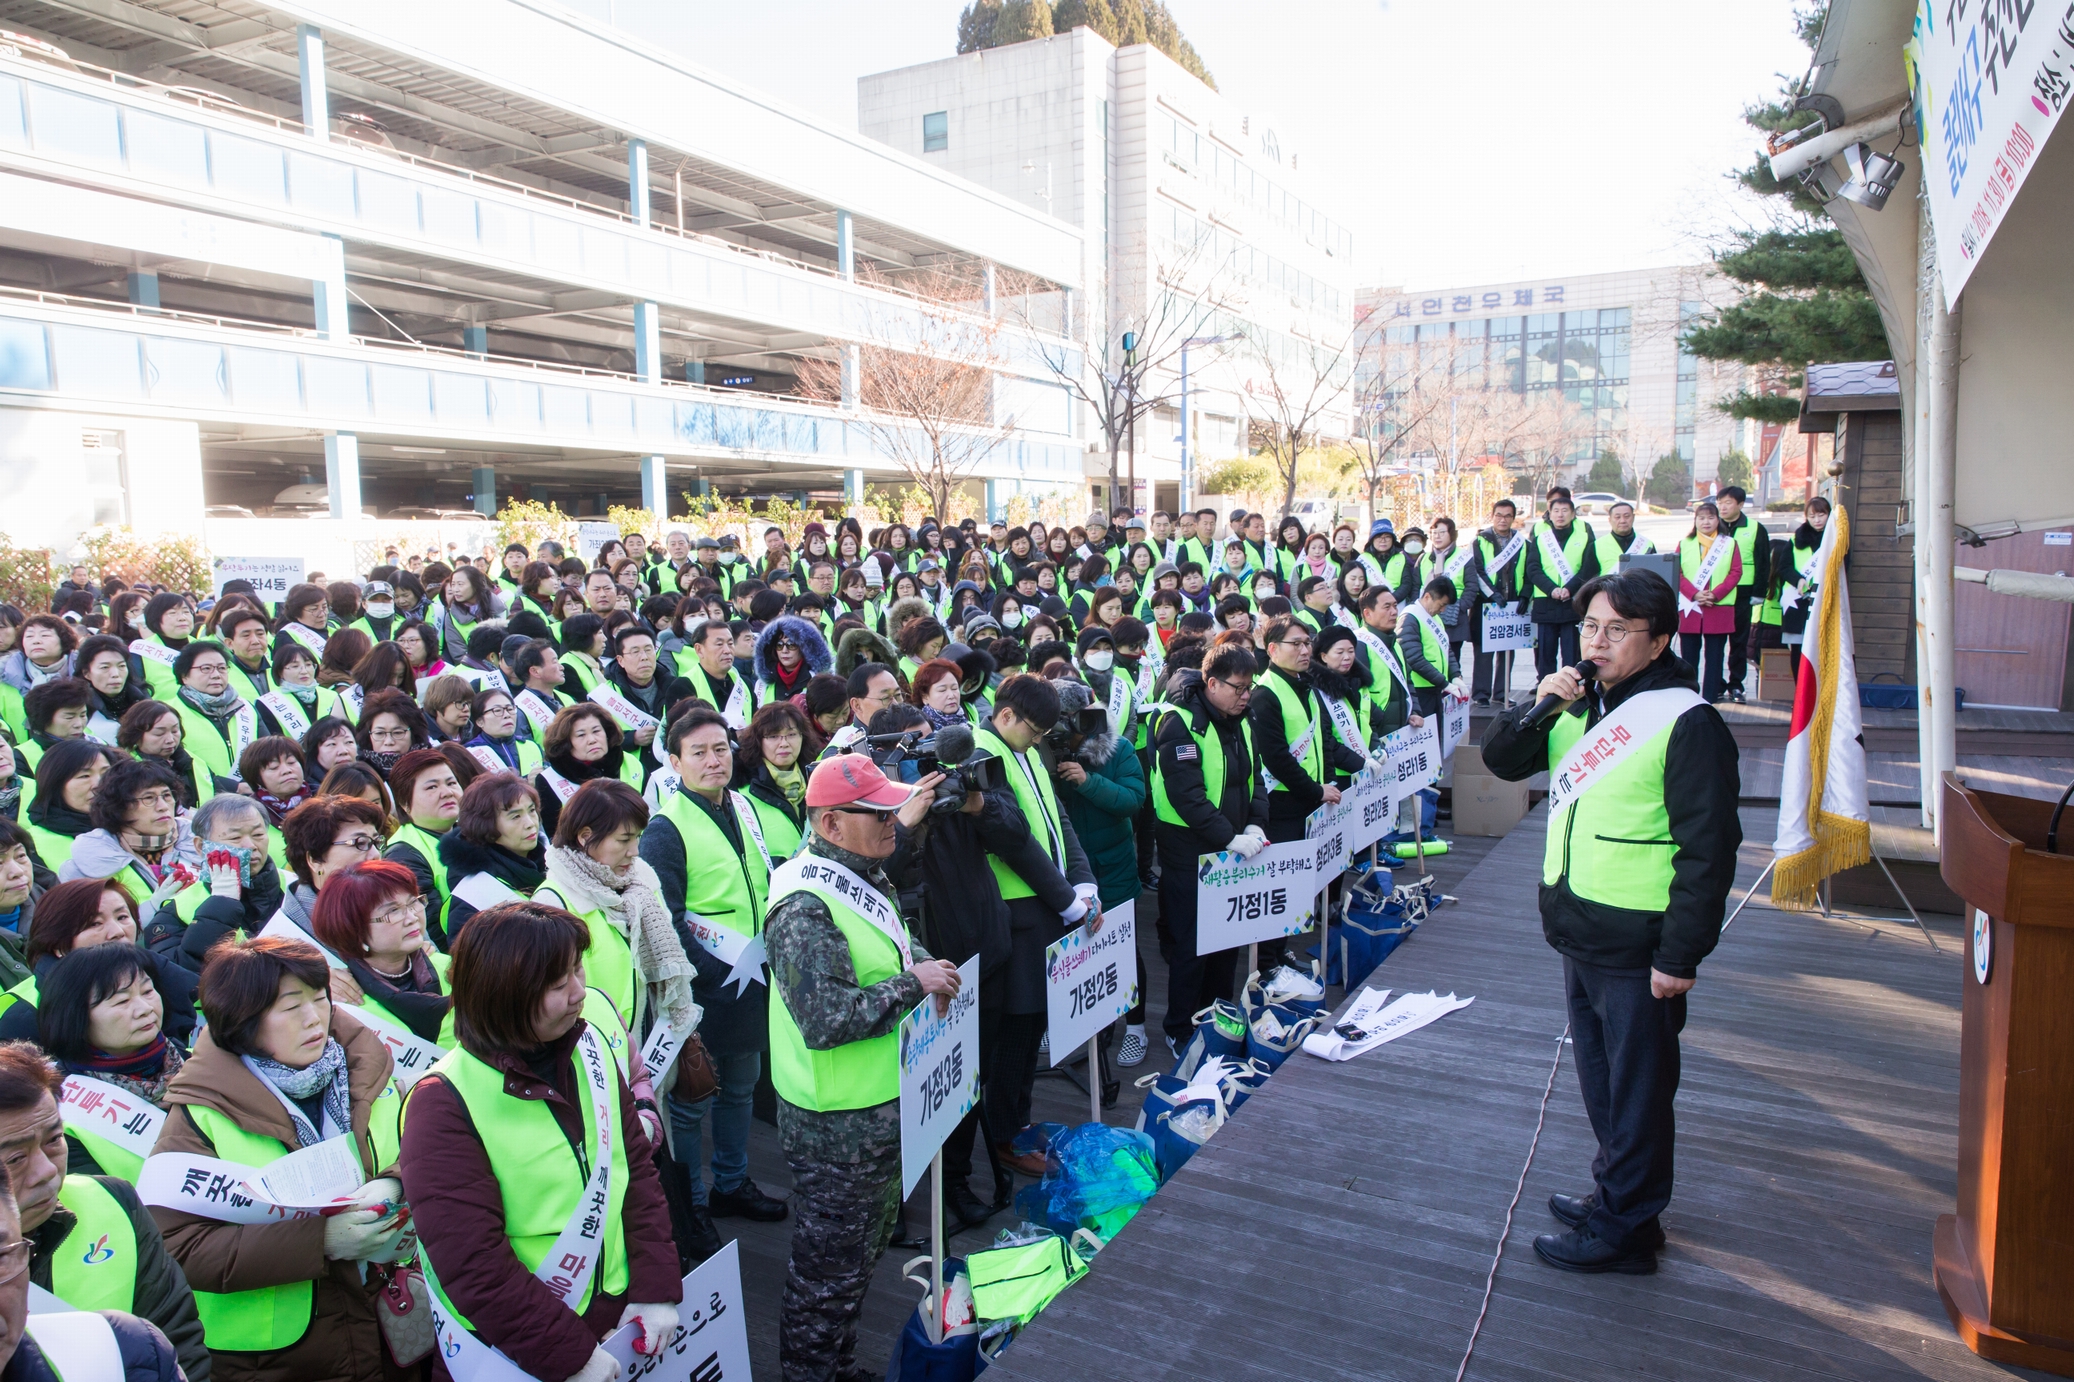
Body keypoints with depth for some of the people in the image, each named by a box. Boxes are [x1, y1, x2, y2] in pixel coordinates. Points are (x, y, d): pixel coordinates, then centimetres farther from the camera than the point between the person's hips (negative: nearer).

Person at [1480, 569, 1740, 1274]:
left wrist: (1680, 956, -19)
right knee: (1600, 1077, 21)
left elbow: (1708, 849, -17)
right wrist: (1536, 710, -10)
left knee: (1637, 1085, 6)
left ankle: (1623, 1228, 20)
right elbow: (1501, 760, 10)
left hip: (1637, 947, -8)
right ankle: (1615, 1193, 38)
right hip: (1577, 931, 8)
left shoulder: (1686, 721, -15)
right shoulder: (1580, 703, 8)